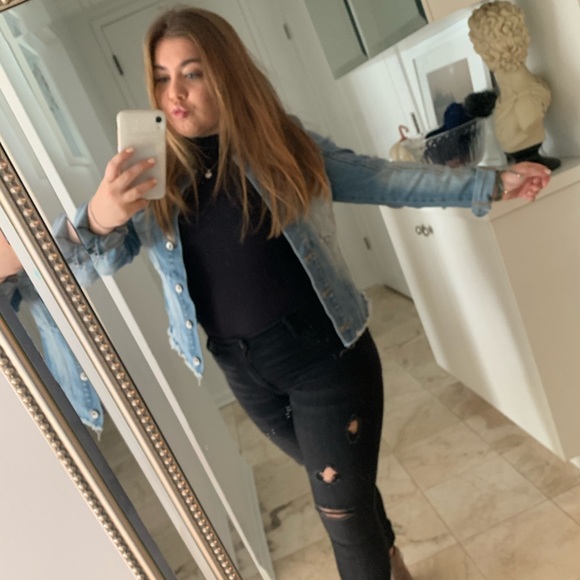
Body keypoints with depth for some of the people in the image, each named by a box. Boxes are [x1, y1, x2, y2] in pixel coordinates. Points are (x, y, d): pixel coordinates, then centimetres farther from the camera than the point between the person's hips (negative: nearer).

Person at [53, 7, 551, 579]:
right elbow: (76, 265, -8)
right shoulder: (145, 177, -4)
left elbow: (381, 179, 2)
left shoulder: (284, 143, -6)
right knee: (342, 482, 24)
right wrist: (97, 216, -31)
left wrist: (490, 183, 5)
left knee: (340, 503, 6)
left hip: (325, 353, -2)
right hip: (245, 371, 3)